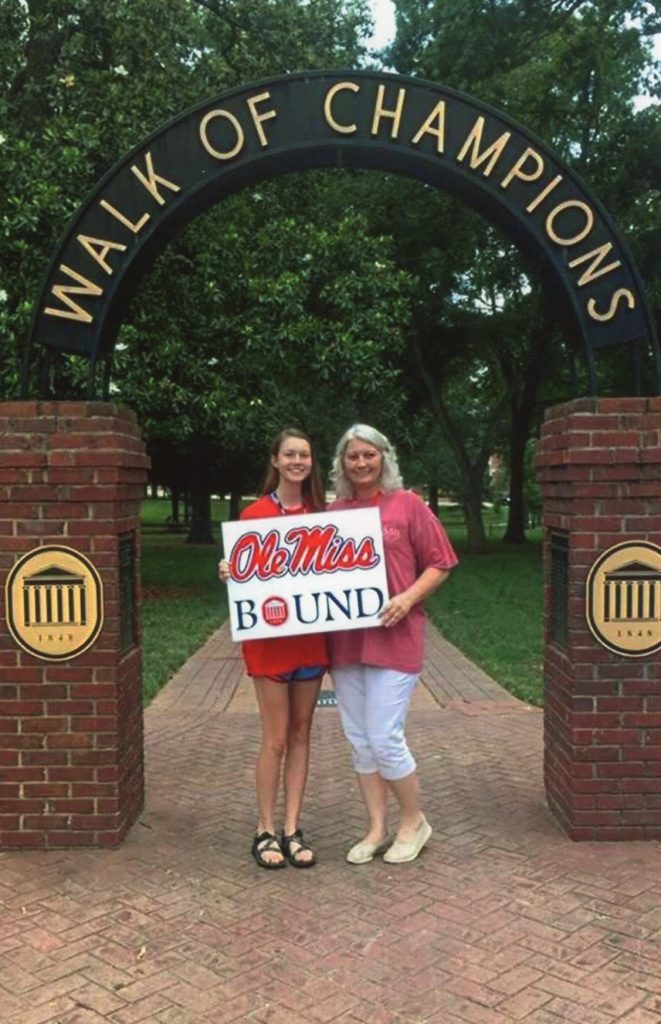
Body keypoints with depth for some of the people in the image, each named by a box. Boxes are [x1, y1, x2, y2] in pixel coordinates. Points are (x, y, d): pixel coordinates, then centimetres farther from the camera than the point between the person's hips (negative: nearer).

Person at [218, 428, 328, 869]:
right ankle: (265, 831, 16)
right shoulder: (255, 514, -6)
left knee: (301, 733, 10)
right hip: (270, 638, -5)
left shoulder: (318, 513, 8)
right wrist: (227, 572, -23)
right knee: (276, 738, 0)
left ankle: (292, 829, 20)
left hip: (311, 636, 5)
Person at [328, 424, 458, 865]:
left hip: (393, 638, -5)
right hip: (344, 641, 5)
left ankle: (414, 821, 20)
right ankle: (377, 829, 25)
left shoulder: (407, 505, -2)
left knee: (385, 738, -4)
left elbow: (440, 563, -1)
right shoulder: (333, 512, 9)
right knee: (360, 740, 11)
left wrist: (408, 597, -14)